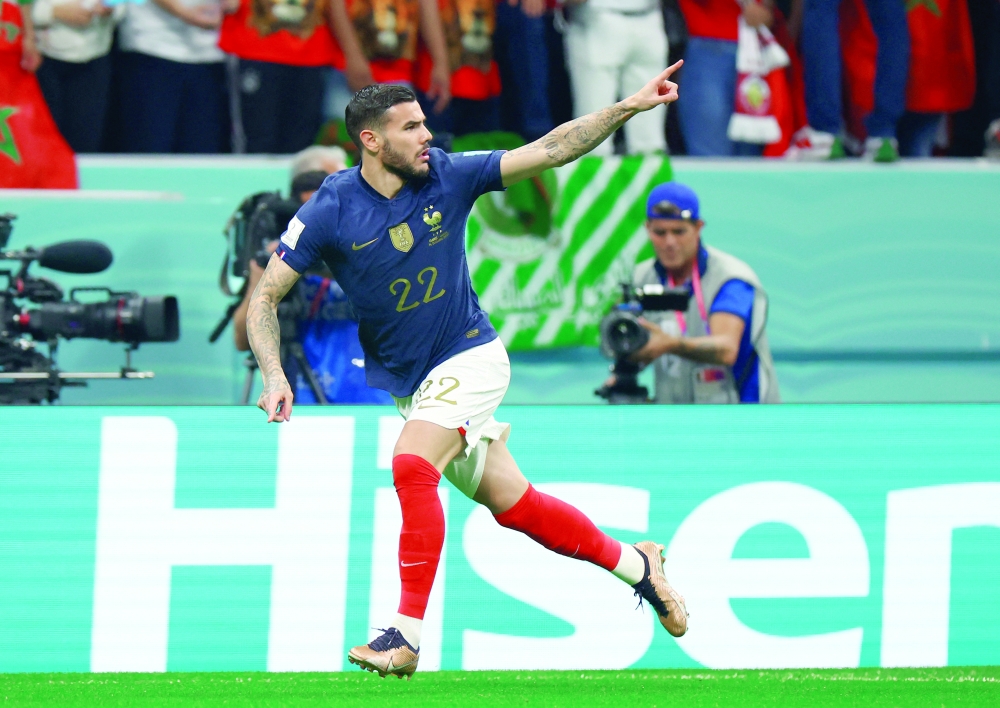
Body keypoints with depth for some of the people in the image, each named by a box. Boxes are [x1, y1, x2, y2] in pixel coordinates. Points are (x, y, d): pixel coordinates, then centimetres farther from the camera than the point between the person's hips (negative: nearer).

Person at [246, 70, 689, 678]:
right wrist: (275, 376, -21)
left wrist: (630, 107, -13)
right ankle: (634, 563, 25)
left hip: (470, 356, -2)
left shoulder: (448, 177, -9)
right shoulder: (331, 211, -11)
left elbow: (550, 151, -5)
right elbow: (266, 296, -7)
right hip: (407, 380, 2)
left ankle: (407, 636, -26)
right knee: (511, 503, 4)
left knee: (412, 465, -26)